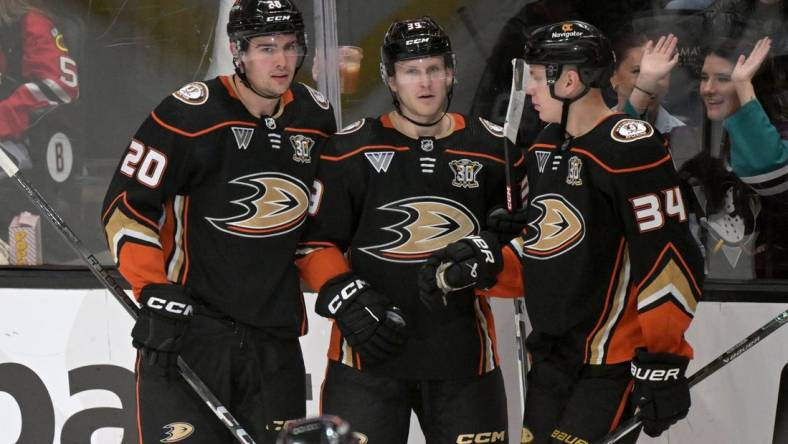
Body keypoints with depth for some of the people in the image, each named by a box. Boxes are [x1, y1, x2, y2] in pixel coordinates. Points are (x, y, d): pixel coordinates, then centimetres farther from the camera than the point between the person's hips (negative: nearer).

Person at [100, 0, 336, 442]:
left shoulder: (317, 117, 7)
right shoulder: (189, 115, -12)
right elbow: (127, 207, -10)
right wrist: (156, 293, -18)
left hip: (277, 333, 6)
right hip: (189, 323, -6)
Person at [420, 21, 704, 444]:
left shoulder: (631, 150, -16)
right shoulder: (545, 148, 12)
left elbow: (669, 261, -19)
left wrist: (663, 367, -20)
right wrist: (482, 268, 5)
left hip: (613, 362, -9)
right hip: (551, 358, 9)